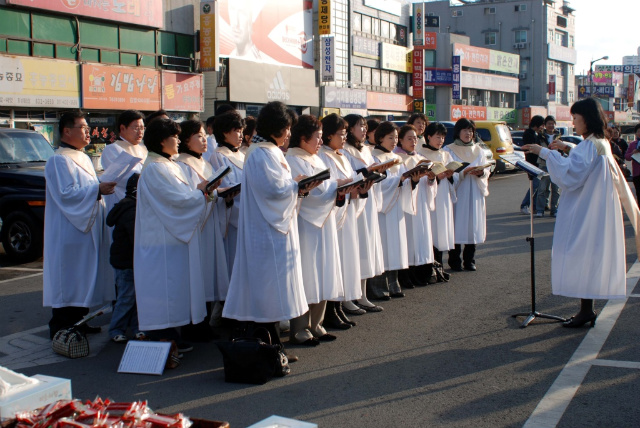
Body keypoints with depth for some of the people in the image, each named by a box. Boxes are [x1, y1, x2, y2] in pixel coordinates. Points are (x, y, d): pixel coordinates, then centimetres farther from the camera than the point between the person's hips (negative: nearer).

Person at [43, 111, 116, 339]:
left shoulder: (83, 158, 17)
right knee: (68, 279, -5)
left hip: (88, 227, 9)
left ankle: (78, 321, 22)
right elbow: (65, 193, -21)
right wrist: (97, 189, -25)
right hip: (69, 232, -9)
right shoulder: (59, 160, -12)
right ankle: (61, 329, 2)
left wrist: (103, 189, 8)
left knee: (83, 277, 13)